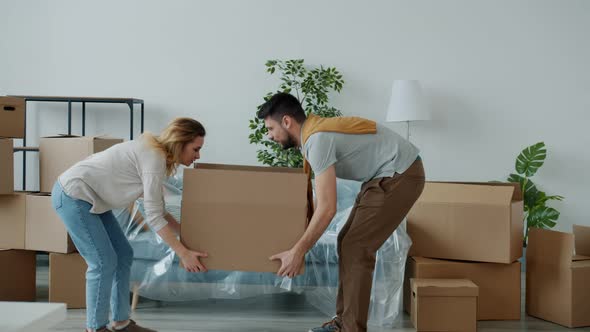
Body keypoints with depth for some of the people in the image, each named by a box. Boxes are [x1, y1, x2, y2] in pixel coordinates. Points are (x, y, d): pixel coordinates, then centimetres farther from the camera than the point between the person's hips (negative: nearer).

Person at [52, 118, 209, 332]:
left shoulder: (154, 154, 6)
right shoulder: (154, 158, -23)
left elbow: (158, 210, 12)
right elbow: (153, 217, -23)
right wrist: (183, 253, -20)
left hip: (90, 197, 10)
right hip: (72, 196, -10)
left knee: (124, 255, 10)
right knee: (104, 262, -8)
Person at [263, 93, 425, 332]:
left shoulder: (317, 140, -22)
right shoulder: (313, 132, 10)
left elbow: (327, 208, -26)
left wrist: (298, 251, -20)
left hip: (400, 175, -10)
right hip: (386, 175, 10)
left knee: (357, 248, -11)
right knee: (348, 242, 11)